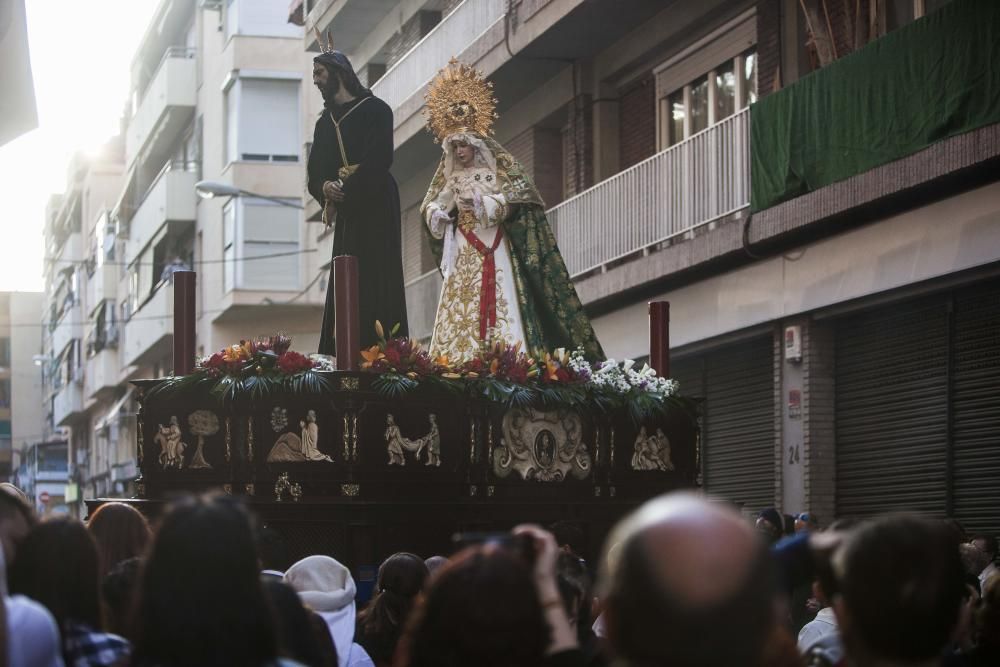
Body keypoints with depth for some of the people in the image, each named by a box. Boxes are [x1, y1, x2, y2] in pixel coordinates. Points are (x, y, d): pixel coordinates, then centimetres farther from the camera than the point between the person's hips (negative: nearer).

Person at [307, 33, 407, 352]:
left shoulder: (374, 110, -3)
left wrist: (344, 191, -17)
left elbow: (380, 159, -14)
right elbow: (316, 170, 11)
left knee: (374, 281, -11)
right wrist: (325, 187, -12)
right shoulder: (324, 123, 18)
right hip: (345, 212, 7)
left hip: (375, 208, -7)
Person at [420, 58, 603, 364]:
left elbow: (520, 194, -9)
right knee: (459, 311, -5)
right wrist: (437, 213, -8)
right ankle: (459, 361, -8)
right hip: (464, 254, 4)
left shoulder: (498, 166, 0)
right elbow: (430, 205, 15)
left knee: (500, 304, -11)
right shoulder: (450, 174, 13)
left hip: (495, 251, -4)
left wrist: (485, 204, -19)